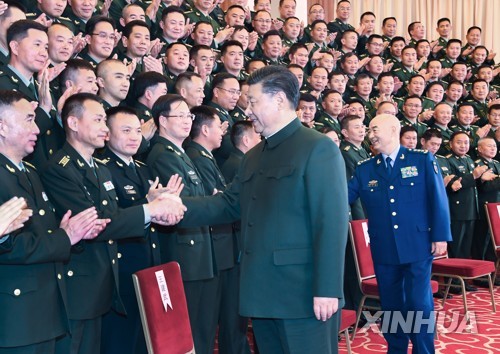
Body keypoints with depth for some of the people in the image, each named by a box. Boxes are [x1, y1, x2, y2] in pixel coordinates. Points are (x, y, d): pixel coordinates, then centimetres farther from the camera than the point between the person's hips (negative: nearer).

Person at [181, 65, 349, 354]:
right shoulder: (254, 156, 16)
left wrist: (327, 290, -19)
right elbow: (230, 205, 13)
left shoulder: (318, 148, -10)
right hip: (264, 293, 8)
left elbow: (332, 222, -15)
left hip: (304, 294, -8)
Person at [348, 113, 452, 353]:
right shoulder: (364, 170, 7)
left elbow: (438, 199, -2)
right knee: (391, 304, 11)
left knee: (419, 303, -1)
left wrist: (440, 235, -8)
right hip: (384, 250, 3)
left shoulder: (423, 160, 1)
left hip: (418, 246, -3)